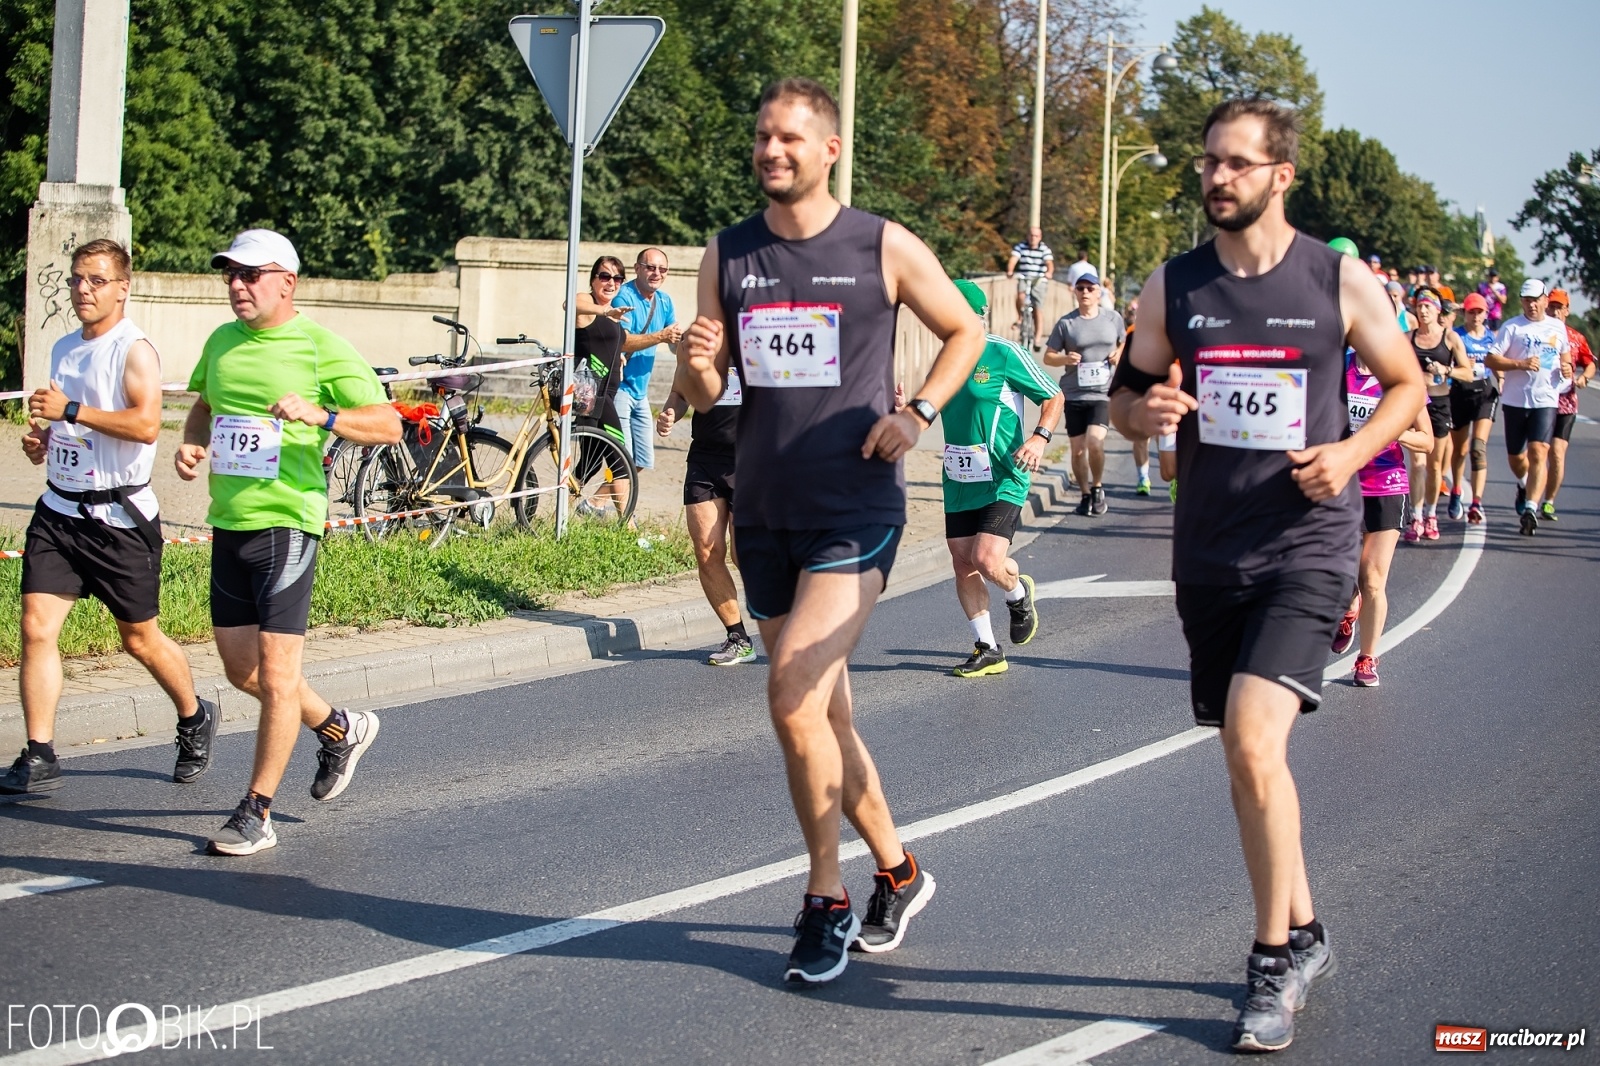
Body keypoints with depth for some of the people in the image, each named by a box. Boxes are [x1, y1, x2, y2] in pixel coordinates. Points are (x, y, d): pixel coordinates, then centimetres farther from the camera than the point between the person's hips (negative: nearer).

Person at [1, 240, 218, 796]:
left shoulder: (134, 349, -11)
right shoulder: (64, 349, 14)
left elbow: (145, 423, -26)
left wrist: (71, 410, -24)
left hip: (118, 515, -6)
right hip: (58, 510, 6)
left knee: (140, 638, 8)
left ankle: (195, 719, 33)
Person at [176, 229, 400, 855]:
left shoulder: (321, 347, -8)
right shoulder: (221, 342, 11)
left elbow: (389, 425, -12)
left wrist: (320, 415, -28)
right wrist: (192, 445, 7)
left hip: (286, 521, -7)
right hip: (227, 522, 7)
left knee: (275, 672, -6)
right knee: (240, 669, 15)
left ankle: (257, 814, 3)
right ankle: (339, 730, 38)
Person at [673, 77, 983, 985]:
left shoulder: (885, 249, -4)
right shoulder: (728, 255, 7)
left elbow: (967, 332, 9)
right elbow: (700, 396, 10)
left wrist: (918, 414, -6)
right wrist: (698, 367, -14)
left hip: (856, 510, -5)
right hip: (765, 512, 5)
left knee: (793, 698, -17)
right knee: (824, 713, 12)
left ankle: (828, 901, 0)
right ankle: (899, 875, 29)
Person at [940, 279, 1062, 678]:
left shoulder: (1004, 354, -10)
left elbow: (1053, 397, -3)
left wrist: (1039, 437, -19)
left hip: (1003, 478, -6)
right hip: (958, 478, 7)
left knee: (987, 560, -17)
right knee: (963, 563, 4)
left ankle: (1019, 594, 18)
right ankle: (987, 650, 15)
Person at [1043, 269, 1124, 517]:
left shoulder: (1113, 318, 4)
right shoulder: (1066, 323, 0)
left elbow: (1123, 344, 20)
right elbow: (1048, 357, 4)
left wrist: (1119, 354, -2)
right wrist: (1065, 359, -16)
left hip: (1103, 393, -1)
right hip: (1074, 394, 1)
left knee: (1095, 441, -20)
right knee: (1078, 450, 6)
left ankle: (1097, 487, 4)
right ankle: (1085, 495, 26)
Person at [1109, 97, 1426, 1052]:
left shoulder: (1342, 281, -4)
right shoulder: (1173, 285, 4)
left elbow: (1408, 385, 8)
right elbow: (1126, 395, 12)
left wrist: (1354, 450, -11)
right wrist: (1145, 409, -12)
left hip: (1307, 549, -4)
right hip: (1209, 552, 4)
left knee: (1254, 742, -19)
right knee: (1247, 756, 13)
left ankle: (1274, 961, -3)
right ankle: (1304, 932, 32)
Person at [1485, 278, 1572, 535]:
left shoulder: (1558, 327, 9)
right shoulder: (1512, 327, -1)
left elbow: (1565, 353, 27)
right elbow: (1490, 360, -8)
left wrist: (1566, 368, 5)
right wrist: (1521, 364, -21)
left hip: (1546, 400, 0)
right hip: (1515, 399, 0)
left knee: (1538, 453, -16)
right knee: (1515, 457, 13)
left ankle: (1530, 509, -19)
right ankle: (1525, 485, 46)